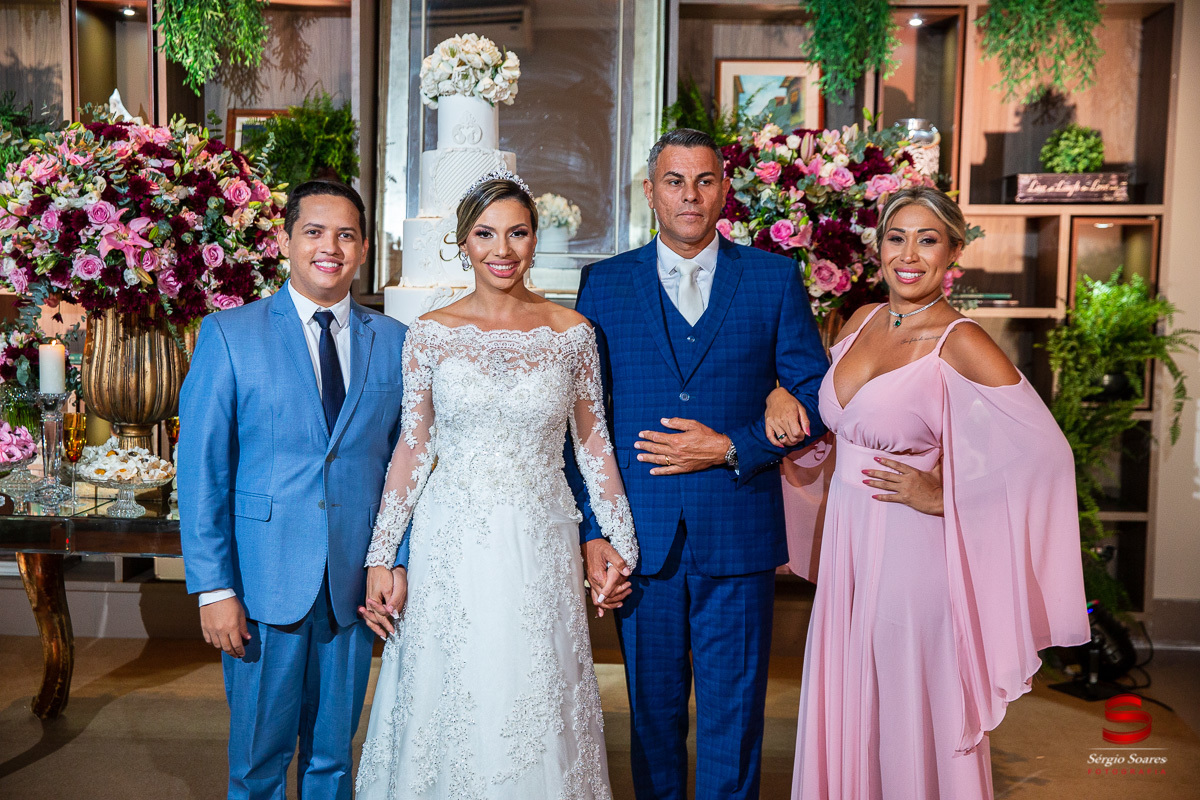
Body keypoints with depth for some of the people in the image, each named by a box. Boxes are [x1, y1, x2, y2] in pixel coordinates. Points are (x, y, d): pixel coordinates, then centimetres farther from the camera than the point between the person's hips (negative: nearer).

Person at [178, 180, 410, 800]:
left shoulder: (393, 343, 4)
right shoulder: (228, 335, -3)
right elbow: (201, 469, -5)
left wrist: (397, 561, -2)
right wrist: (214, 587, -10)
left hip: (354, 585, 2)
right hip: (265, 581, -2)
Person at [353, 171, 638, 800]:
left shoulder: (572, 332, 0)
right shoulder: (431, 334, -1)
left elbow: (592, 442, 6)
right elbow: (412, 449, 2)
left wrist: (619, 542, 8)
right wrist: (380, 559, 1)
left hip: (542, 542, 0)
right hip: (453, 543, 0)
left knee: (537, 706, 9)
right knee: (452, 705, 9)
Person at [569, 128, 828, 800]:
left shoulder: (775, 278, 4)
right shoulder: (605, 284, 5)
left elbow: (815, 397, 3)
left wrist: (731, 448, -11)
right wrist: (592, 531, -3)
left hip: (739, 536, -1)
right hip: (641, 535, 1)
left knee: (734, 714, 9)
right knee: (653, 711, 14)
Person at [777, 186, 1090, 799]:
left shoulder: (960, 344, -14)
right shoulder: (863, 321, 6)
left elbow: (1044, 451, -18)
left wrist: (942, 498, -13)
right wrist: (781, 396, 3)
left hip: (909, 551, -6)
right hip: (847, 545, 6)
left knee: (912, 717, 9)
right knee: (844, 712, 18)